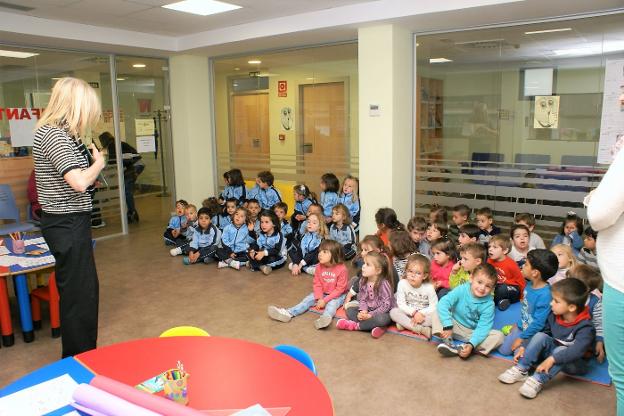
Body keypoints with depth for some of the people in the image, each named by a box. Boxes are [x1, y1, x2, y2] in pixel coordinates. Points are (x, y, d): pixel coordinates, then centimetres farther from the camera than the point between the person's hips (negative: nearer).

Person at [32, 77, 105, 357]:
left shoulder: (58, 132, 11)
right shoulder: (54, 134, -19)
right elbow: (79, 182, -28)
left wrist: (90, 160, 3)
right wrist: (99, 162, -12)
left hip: (69, 222, 10)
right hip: (67, 225, -10)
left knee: (86, 288, 21)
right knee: (78, 292, 2)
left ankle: (85, 353, 38)